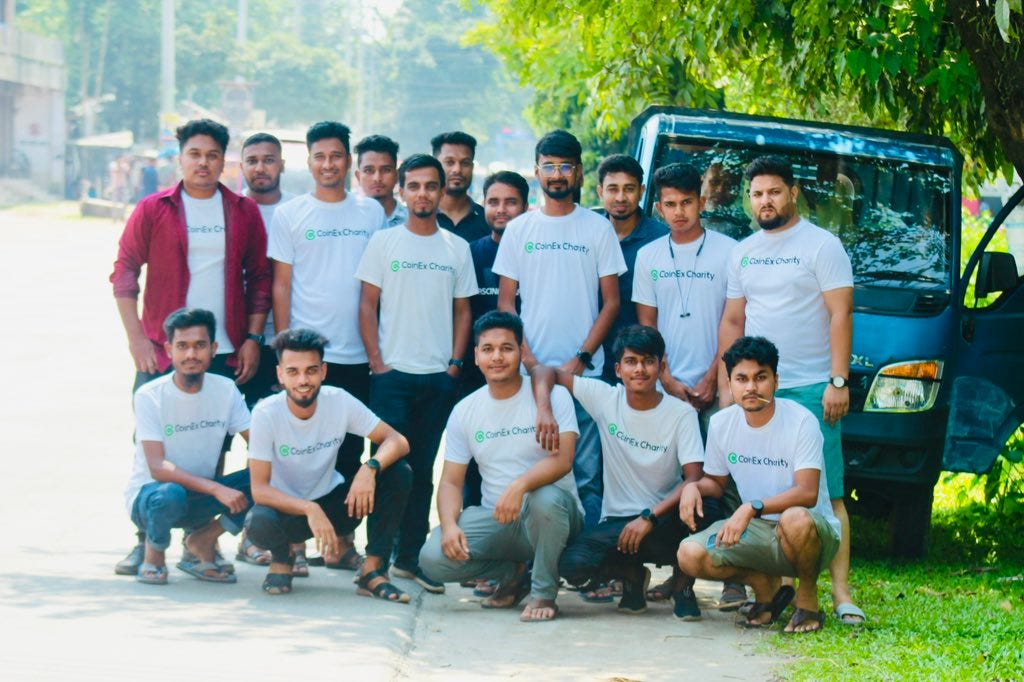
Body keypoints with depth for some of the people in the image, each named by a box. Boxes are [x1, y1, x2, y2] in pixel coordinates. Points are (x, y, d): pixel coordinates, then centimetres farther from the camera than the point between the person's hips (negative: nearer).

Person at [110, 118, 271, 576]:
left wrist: (252, 338, 2)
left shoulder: (244, 213, 7)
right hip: (162, 350, -1)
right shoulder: (153, 211, 2)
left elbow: (260, 279, 10)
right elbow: (124, 273, 1)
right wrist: (137, 337, -7)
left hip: (226, 354, 1)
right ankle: (146, 541, 5)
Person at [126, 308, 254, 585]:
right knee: (170, 495, -40)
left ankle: (203, 540, 0)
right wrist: (216, 489, -37)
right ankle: (153, 555, -6)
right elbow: (157, 468, -25)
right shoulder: (150, 396, -16)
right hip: (148, 494, -4)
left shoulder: (225, 390, -3)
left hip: (199, 497, 4)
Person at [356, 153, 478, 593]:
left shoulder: (457, 248, 9)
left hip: (438, 376, 3)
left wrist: (455, 363, 1)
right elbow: (368, 305, 1)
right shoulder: (384, 242, 2)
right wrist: (376, 360, -7)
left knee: (423, 469, 7)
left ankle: (410, 557, 14)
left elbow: (462, 310, 12)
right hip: (392, 373, -3)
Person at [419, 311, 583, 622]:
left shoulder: (552, 395, -5)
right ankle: (512, 573, 8)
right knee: (433, 557, -22)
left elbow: (561, 461, -19)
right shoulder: (465, 411, 7)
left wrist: (519, 486, -38)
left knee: (546, 499, -40)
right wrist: (449, 525, -15)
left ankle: (544, 593, -15)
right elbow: (451, 481, 6)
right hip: (495, 520, 4)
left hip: (551, 515, -4)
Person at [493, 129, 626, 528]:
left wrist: (581, 360, -7)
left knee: (586, 474, -3)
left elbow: (611, 301, 4)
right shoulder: (519, 230, 8)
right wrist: (529, 361, -5)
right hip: (531, 370, 1)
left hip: (584, 372, -1)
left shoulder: (598, 229, 5)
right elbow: (505, 302, 8)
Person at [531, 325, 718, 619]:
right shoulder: (605, 398, -2)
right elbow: (545, 372, 0)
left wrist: (649, 518, -26)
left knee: (704, 508, -35)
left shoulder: (681, 413, -7)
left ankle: (683, 585, -4)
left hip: (665, 519, -1)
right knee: (573, 566, -29)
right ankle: (633, 575, 8)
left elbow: (694, 479, -15)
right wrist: (544, 410, -21)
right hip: (617, 520, 1)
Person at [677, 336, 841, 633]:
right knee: (690, 555, -20)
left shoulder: (800, 422, -16)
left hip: (813, 532, -5)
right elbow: (716, 482, 16)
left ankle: (807, 597, -10)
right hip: (756, 532, 5)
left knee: (796, 519, -41)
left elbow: (807, 493, -25)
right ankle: (766, 586, 7)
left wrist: (752, 508, -37)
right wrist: (693, 486, -8)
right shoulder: (722, 424, 1)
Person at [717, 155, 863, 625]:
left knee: (825, 494, -8)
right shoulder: (743, 253, 15)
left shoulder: (822, 246, -1)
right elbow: (732, 322, 18)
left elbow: (840, 315, -6)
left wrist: (838, 381, -14)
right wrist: (726, 386, 10)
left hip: (811, 389, -5)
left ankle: (840, 590, -10)